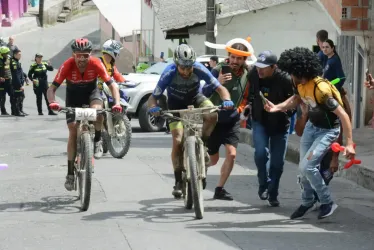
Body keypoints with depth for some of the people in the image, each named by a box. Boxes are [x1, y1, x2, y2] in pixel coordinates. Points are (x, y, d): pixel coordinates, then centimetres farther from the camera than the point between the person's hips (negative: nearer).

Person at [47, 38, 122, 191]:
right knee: (73, 132, -9)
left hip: (91, 92, 0)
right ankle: (70, 174, -1)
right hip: (73, 96, 0)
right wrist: (53, 102, -51)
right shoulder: (67, 65, -30)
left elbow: (112, 85, -26)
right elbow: (52, 88, -30)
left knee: (97, 111, -35)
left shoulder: (96, 64, -28)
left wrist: (117, 103, -43)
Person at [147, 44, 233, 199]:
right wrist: (153, 108, -50)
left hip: (196, 100, 1)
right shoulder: (169, 73, -30)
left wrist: (227, 100, -45)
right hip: (176, 105, -1)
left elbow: (219, 88, -24)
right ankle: (178, 181, -2)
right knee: (177, 141, -15)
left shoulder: (199, 69, -28)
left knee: (212, 115, -32)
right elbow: (153, 97, -27)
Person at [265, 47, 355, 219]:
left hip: (327, 130, -7)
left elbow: (343, 115, -31)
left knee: (307, 166, -15)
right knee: (304, 167, 10)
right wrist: (277, 107, -1)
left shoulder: (321, 89, -35)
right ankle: (307, 202, 32)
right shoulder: (300, 83, -10)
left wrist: (349, 144, -33)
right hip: (311, 126, 7)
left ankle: (328, 203, 4)